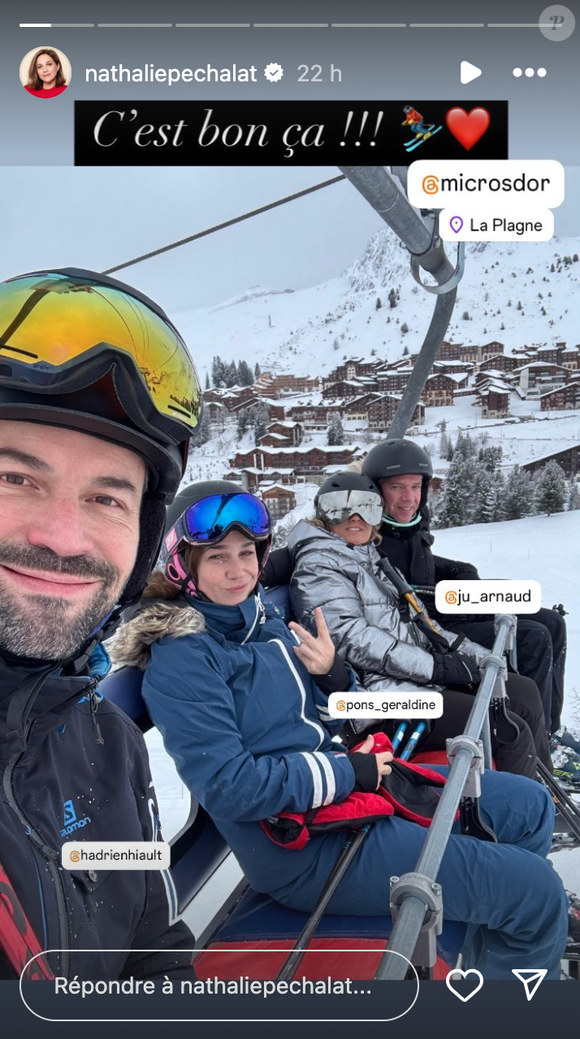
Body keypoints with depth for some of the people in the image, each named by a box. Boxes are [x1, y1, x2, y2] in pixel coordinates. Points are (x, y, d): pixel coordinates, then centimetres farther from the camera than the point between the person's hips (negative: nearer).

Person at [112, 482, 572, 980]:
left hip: (348, 786, 9)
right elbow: (228, 786, -22)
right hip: (305, 849, -9)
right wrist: (348, 772, -16)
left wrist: (332, 675, -6)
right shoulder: (180, 658, -16)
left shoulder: (261, 616, 9)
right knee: (537, 892, -10)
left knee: (529, 805, 16)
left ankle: (489, 956, 33)